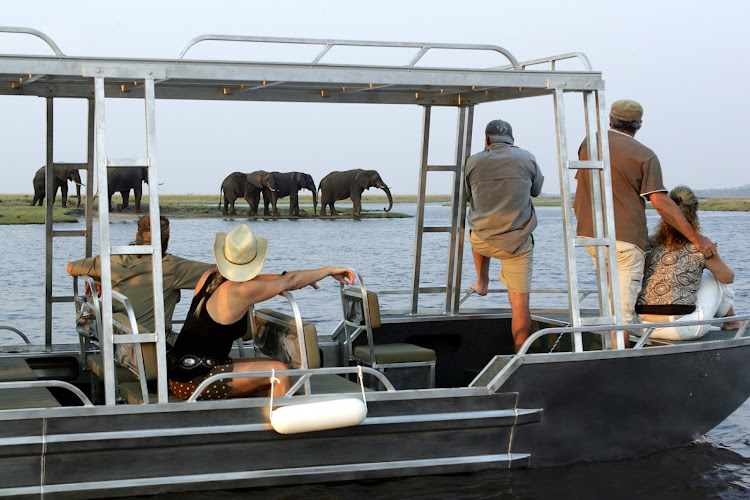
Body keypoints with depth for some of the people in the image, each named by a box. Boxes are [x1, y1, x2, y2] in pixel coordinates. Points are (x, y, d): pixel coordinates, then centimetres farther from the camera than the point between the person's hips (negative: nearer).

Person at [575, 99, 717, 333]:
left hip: (588, 235, 5)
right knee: (622, 310, -4)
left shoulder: (589, 143, 9)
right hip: (625, 238, -5)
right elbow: (660, 202, -14)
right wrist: (696, 238, -10)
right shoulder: (645, 156, -6)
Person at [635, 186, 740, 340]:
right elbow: (728, 277, 12)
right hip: (683, 329, -4)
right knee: (714, 277, 22)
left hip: (644, 327, 4)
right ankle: (731, 321, 46)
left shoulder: (650, 244, 4)